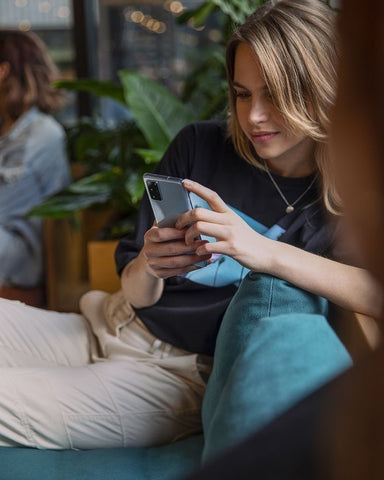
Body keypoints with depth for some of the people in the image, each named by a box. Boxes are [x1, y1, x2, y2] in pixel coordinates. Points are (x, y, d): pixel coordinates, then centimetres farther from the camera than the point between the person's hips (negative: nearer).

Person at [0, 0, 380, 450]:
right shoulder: (199, 146, 5)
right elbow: (137, 296, 8)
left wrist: (265, 252, -34)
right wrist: (148, 270, -16)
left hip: (187, 373, -4)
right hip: (112, 327, 5)